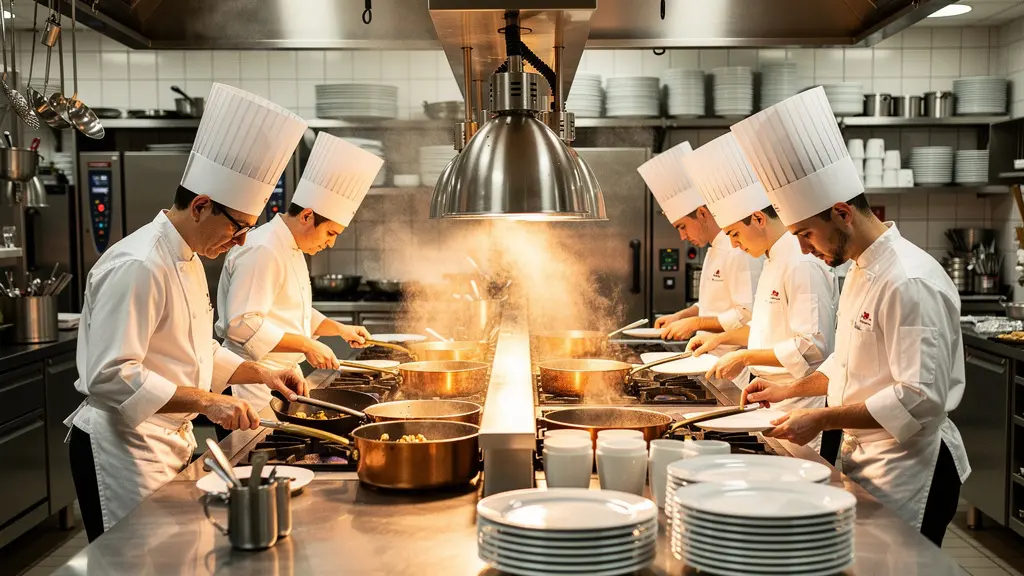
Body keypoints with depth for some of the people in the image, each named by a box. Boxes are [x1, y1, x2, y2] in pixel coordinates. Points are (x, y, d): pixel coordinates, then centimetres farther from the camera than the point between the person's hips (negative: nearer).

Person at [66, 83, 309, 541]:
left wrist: (261, 375, 9)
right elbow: (109, 377, -27)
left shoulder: (186, 259, 10)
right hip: (123, 448, -10)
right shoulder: (138, 267, -22)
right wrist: (205, 401, -28)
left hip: (170, 442, 10)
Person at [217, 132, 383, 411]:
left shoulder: (291, 249, 15)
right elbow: (242, 325, -26)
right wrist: (306, 345, -23)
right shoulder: (262, 252, -19)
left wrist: (340, 329, 14)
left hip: (284, 375, 10)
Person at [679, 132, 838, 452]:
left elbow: (813, 347, -24)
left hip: (798, 405, -10)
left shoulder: (802, 264, -19)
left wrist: (746, 357, -19)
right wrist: (722, 338, 14)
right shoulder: (775, 260, 14)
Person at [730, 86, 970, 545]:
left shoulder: (910, 282, -23)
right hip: (864, 456, 9)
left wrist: (823, 420, -23)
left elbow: (921, 400, -26)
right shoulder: (862, 269, 9)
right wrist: (790, 390, 13)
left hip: (909, 468, -9)